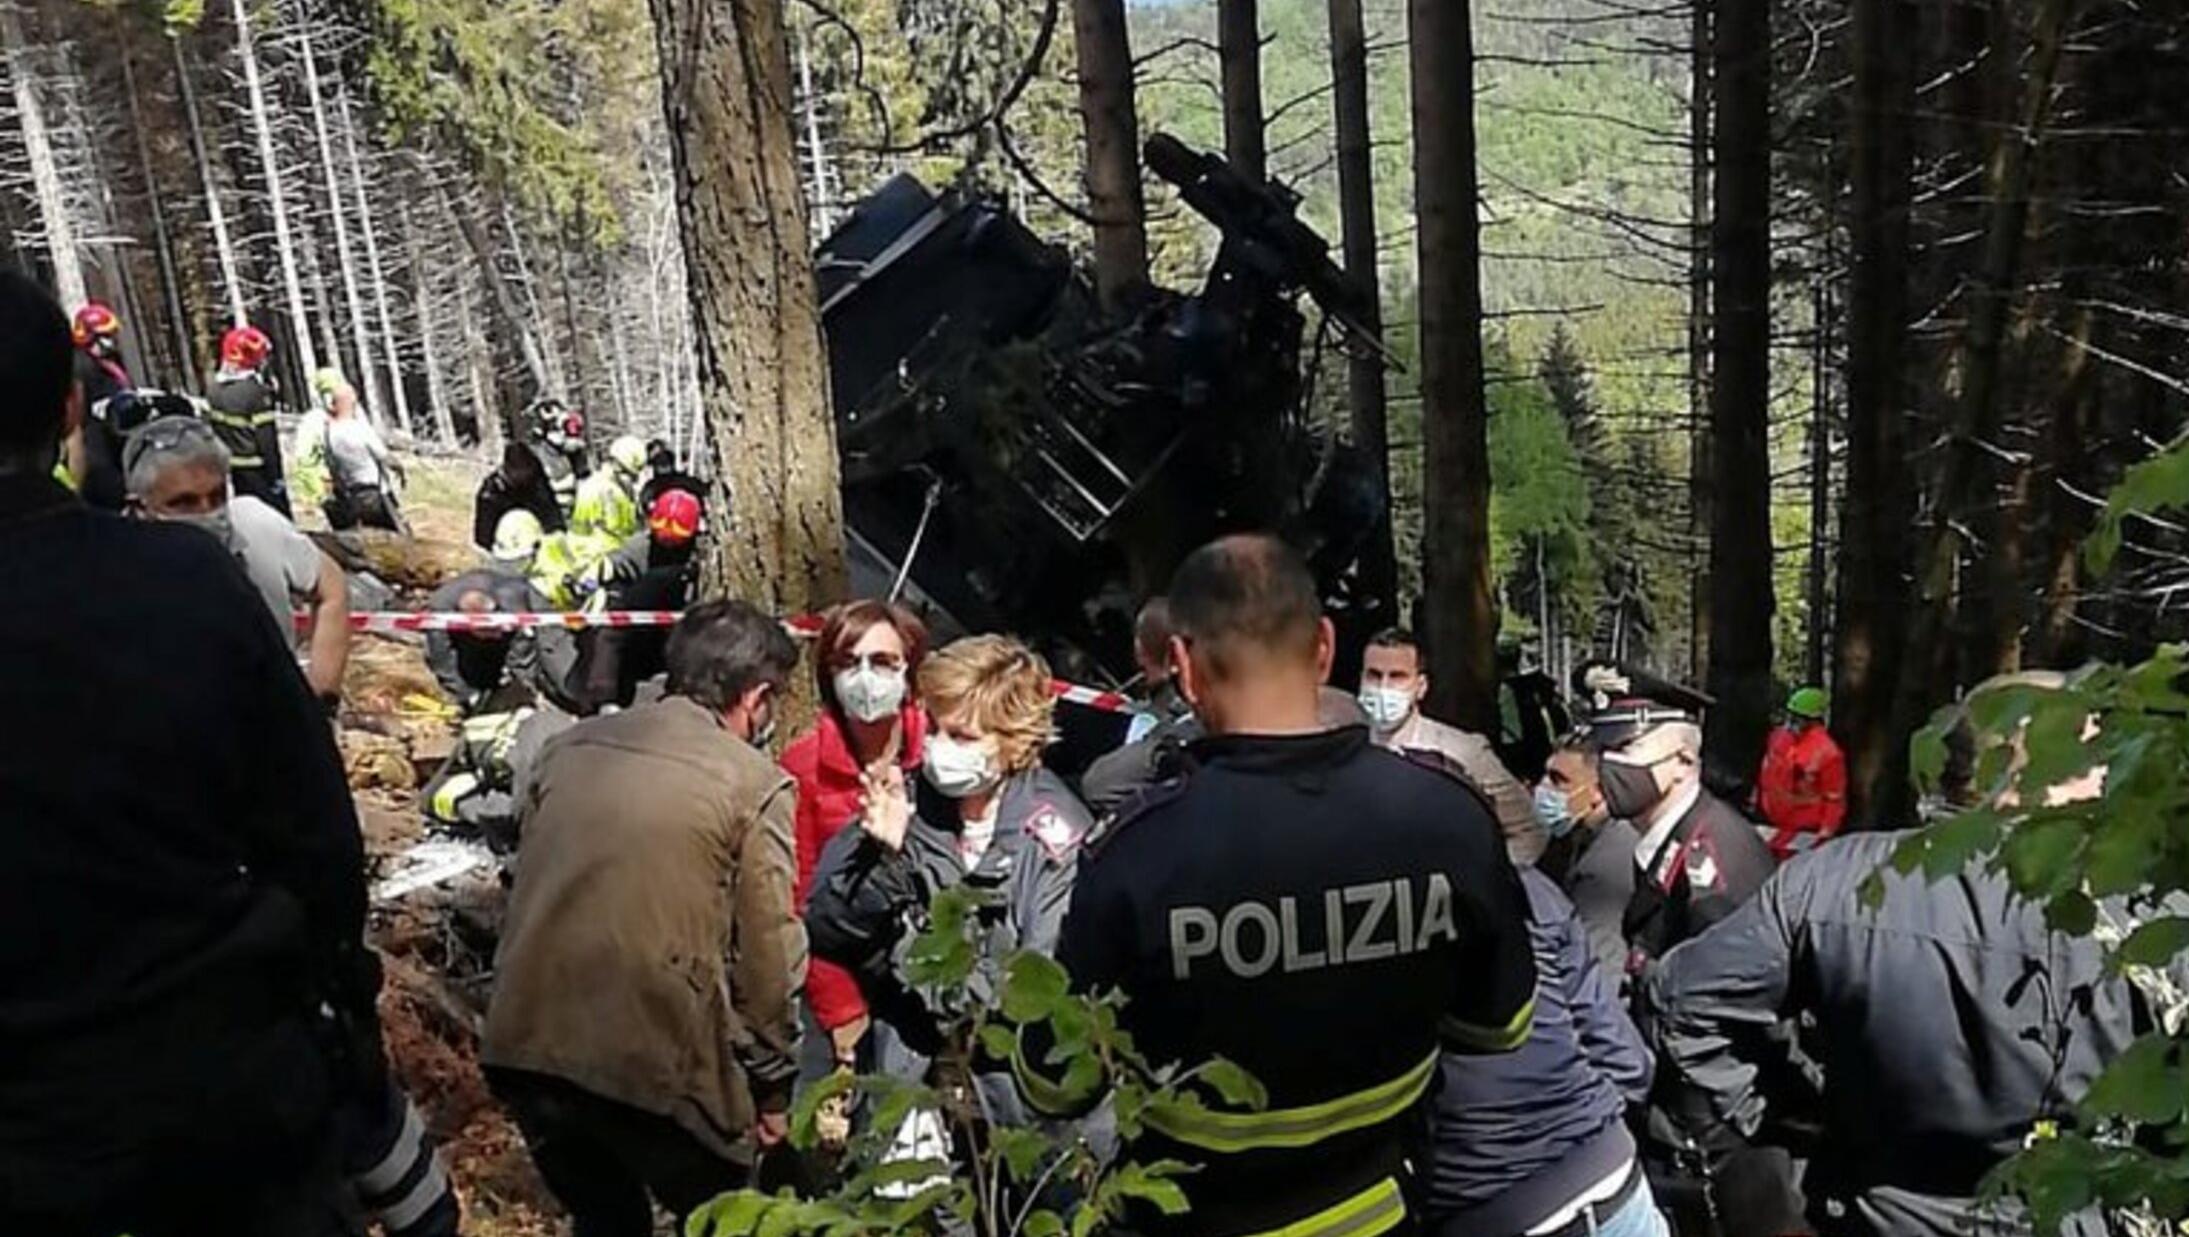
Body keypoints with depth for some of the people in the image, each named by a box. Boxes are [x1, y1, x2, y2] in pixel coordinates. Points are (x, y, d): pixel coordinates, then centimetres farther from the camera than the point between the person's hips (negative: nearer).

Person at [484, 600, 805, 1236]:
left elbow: (525, 895, 16)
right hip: (655, 1064, -5)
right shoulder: (754, 783, -6)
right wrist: (773, 1085, 7)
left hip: (524, 1050, 5)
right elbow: (768, 956, -5)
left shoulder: (570, 747, 10)